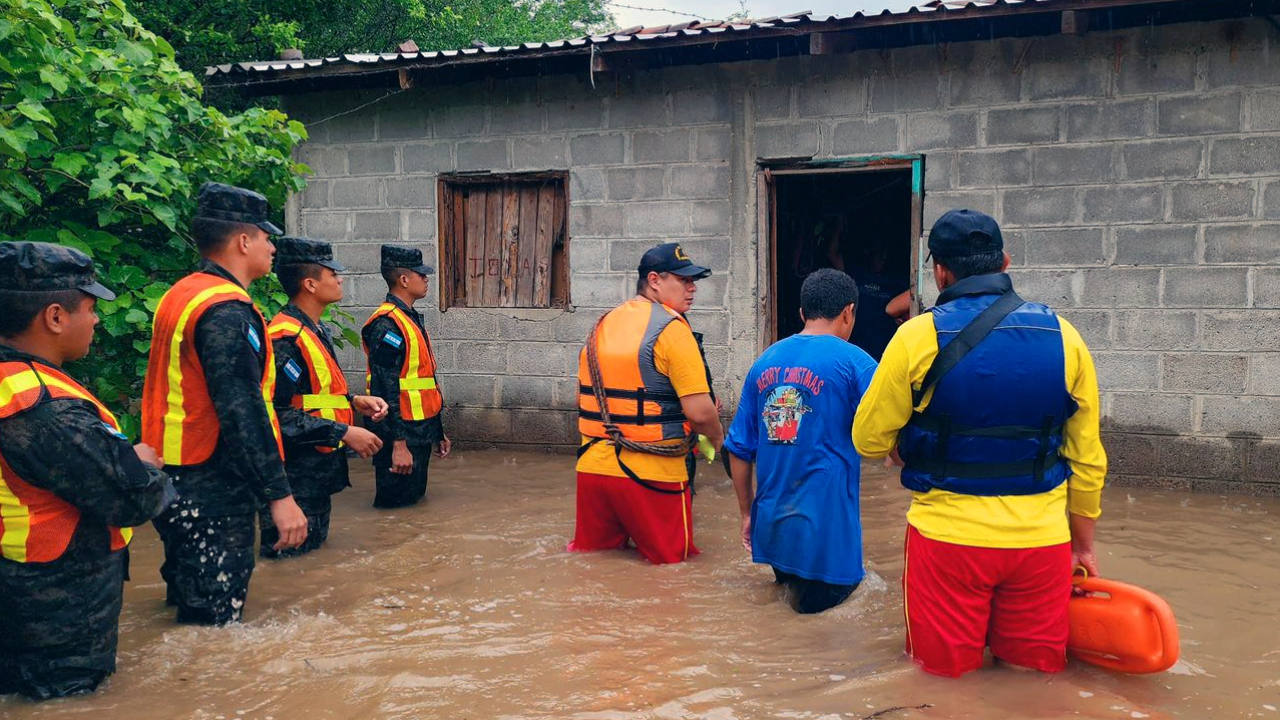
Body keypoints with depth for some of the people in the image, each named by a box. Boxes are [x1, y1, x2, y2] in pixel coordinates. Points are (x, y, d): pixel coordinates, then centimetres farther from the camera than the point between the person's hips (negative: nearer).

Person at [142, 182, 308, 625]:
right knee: (214, 621, -2)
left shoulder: (181, 295, 13)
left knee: (191, 602, 21)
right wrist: (279, 495, -25)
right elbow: (243, 411, -26)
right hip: (213, 494, -10)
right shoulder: (227, 312, -19)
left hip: (177, 484, 10)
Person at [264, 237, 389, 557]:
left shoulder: (316, 331, 13)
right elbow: (279, 414, -26)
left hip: (317, 473, 10)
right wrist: (344, 433, -23)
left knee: (314, 549, 19)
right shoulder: (286, 338, -20)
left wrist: (354, 401, 5)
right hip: (296, 479, -10)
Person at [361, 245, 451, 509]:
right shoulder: (387, 324, -18)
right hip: (402, 434, -10)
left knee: (415, 497, 18)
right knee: (397, 507, -1)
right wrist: (398, 445, -26)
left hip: (420, 432, 10)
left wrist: (438, 432, 22)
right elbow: (386, 390, -23)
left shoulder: (411, 318, 15)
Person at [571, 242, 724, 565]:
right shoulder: (671, 328, -12)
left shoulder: (602, 325, 11)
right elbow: (700, 412, -17)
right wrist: (718, 440, 2)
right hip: (651, 474, -6)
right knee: (670, 564, 8)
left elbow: (582, 399, 18)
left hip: (592, 465, 6)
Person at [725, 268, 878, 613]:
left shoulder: (765, 362, 6)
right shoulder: (854, 361, -9)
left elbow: (740, 449, 9)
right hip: (825, 523, -5)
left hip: (770, 522, 5)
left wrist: (747, 513, 19)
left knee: (793, 585, 27)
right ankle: (802, 584, -8)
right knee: (817, 597, 13)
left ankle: (787, 577, 5)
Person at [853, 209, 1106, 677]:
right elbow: (1087, 459, 6)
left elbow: (869, 440, -2)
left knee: (946, 673, 14)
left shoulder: (918, 336, -9)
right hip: (1042, 539, 3)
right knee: (1039, 674, 18)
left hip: (948, 534, -2)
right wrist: (1083, 543, 18)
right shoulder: (1064, 337, 0)